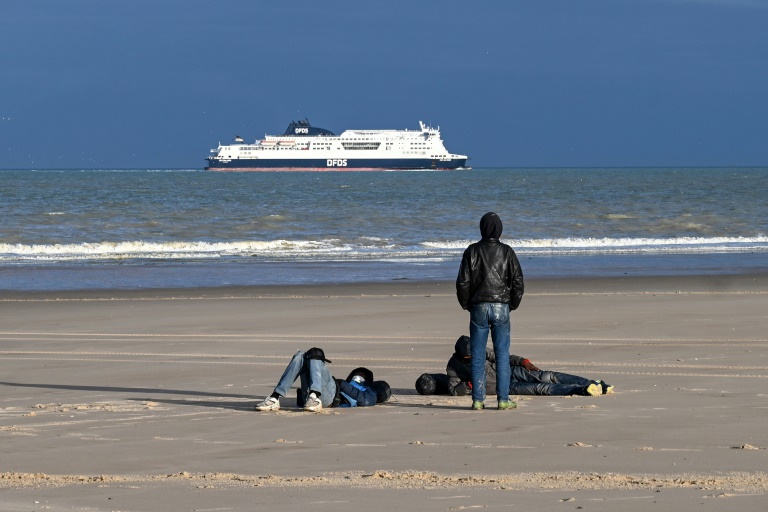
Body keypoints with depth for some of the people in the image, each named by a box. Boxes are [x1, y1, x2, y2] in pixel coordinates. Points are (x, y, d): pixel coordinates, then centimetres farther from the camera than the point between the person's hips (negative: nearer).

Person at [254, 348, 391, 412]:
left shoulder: (370, 393, 28)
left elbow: (363, 399, 0)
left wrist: (341, 383, -3)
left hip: (330, 396, -5)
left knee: (315, 354, -20)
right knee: (301, 356, -12)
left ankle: (315, 398, -46)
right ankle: (274, 399, -28)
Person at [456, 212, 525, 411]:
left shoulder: (472, 251, -2)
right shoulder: (507, 252, -1)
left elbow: (463, 282, -3)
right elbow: (517, 281, -1)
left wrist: (466, 304, 11)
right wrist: (513, 304, 13)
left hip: (478, 307, 0)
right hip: (501, 307, 0)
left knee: (477, 356, 4)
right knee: (502, 355, 3)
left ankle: (478, 399, 2)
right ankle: (503, 399, 0)